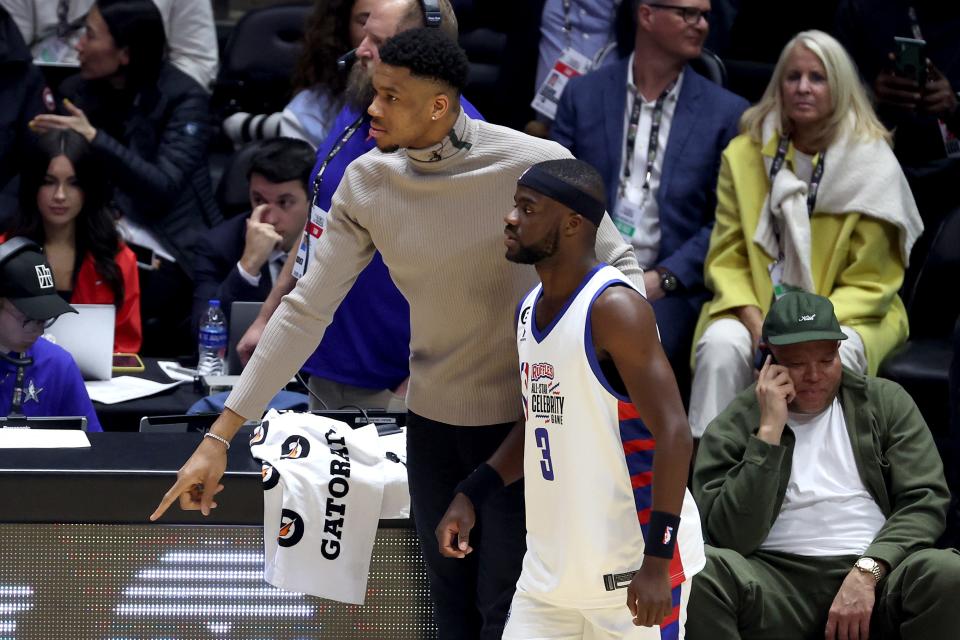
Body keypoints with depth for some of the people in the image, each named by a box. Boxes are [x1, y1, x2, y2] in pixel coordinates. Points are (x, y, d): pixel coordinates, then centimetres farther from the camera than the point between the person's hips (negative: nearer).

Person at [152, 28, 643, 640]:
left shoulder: (535, 165, -19)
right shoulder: (367, 183, -8)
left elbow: (620, 268, -8)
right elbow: (306, 311, -4)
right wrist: (219, 437, -5)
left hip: (523, 420, -4)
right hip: (432, 418, 4)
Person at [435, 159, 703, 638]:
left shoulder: (613, 310, -16)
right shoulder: (530, 310, 10)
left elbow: (673, 435, -20)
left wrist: (657, 561, -24)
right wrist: (469, 497, 13)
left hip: (631, 570, -8)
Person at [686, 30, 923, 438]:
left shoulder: (872, 164, -5)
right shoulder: (743, 155, 3)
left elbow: (869, 282, -3)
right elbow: (726, 259, 5)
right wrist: (754, 320, -14)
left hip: (849, 314, -2)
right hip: (755, 305, 2)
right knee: (722, 344, -29)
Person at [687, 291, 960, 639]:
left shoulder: (885, 402, 11)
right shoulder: (732, 429, 6)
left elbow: (925, 500, 2)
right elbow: (733, 539, -7)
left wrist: (867, 571, -14)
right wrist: (769, 431, -10)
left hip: (876, 575, 1)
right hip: (779, 582, -1)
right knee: (699, 571, -32)